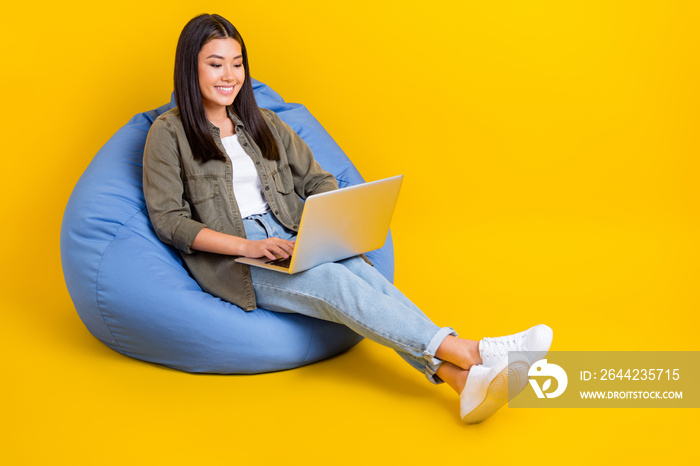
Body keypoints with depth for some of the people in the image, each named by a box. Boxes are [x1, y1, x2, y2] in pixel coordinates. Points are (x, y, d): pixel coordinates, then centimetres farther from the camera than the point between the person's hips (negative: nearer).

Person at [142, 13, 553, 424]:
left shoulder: (263, 123, 19)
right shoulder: (169, 134, 3)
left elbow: (317, 180, 17)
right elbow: (168, 219, -5)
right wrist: (247, 246, -17)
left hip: (291, 244, 4)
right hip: (231, 262, -4)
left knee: (361, 270, -29)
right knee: (333, 281, -32)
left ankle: (462, 378, -47)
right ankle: (471, 352, -43)